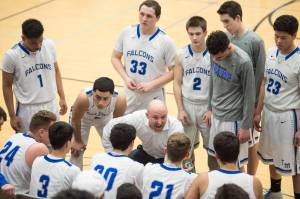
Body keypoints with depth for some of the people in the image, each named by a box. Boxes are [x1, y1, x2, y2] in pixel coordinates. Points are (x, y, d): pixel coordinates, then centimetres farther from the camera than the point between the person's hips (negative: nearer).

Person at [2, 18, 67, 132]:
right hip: (27, 110, -4)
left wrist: (62, 97, 7)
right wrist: (12, 116, -6)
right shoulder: (12, 56, -17)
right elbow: (7, 86, -6)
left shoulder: (49, 46, -6)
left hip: (51, 106, 4)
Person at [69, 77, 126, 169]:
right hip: (82, 117, -2)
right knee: (77, 151, -1)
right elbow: (75, 120, -24)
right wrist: (77, 141, -8)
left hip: (105, 117, 2)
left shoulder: (120, 101, -40)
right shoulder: (83, 98, -46)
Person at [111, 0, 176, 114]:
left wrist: (151, 84, -16)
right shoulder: (127, 33, -3)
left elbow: (173, 72, -7)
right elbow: (115, 57, 9)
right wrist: (126, 78, -7)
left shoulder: (166, 42, -13)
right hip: (129, 96, 3)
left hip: (153, 99, -3)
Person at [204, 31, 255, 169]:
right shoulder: (215, 54, -3)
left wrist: (246, 126, -12)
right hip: (216, 116, 6)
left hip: (233, 120, -6)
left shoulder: (243, 62, -22)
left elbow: (249, 96, -15)